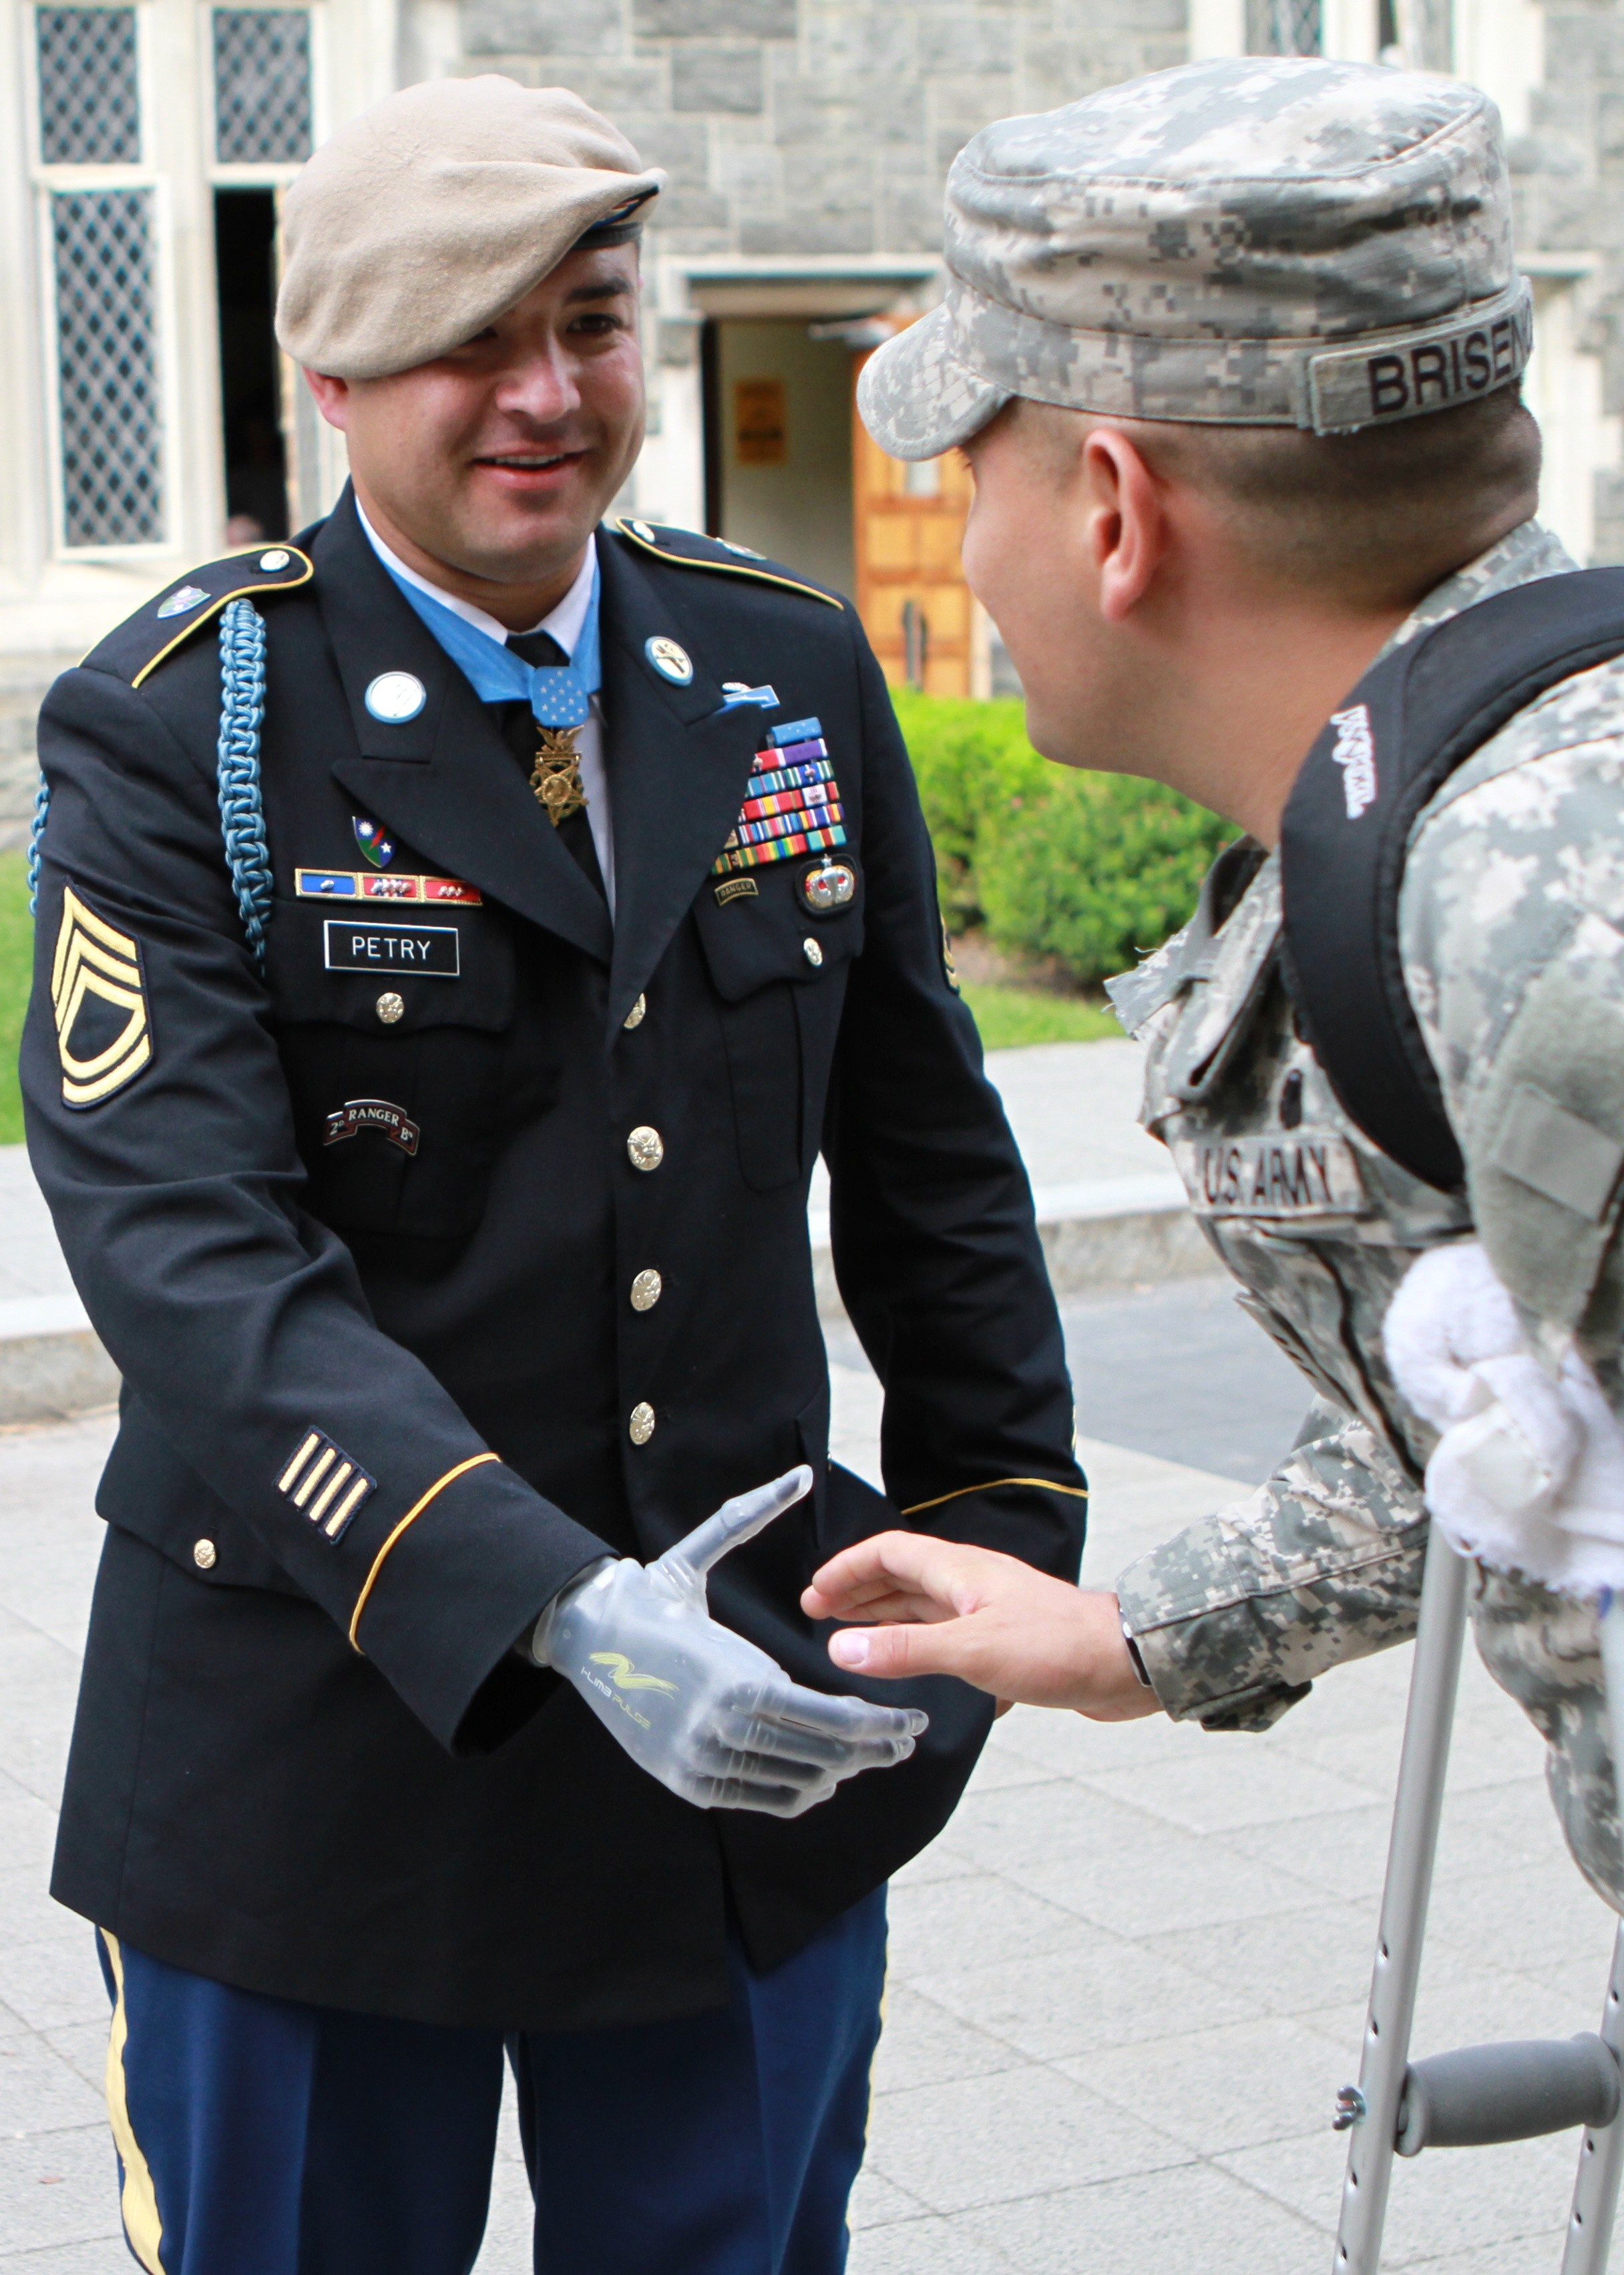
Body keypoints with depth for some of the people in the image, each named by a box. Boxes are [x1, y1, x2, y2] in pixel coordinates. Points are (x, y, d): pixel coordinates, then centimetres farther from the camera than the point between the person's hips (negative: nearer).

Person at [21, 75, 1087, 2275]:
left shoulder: (793, 671, 5)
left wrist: (1000, 1539, 11)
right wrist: (549, 1610, -32)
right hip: (319, 1747, -3)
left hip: (756, 1727, 4)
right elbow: (182, 1246, -21)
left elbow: (929, 1148, 13)